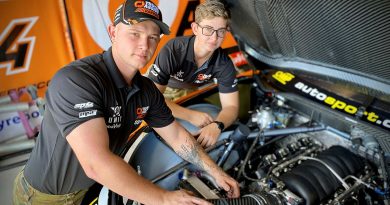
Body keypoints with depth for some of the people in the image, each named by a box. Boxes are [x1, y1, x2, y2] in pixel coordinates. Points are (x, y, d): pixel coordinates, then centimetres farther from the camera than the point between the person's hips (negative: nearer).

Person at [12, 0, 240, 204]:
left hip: (93, 186, 6)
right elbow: (97, 164, -38)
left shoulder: (147, 90, -8)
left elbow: (177, 136, 1)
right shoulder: (74, 80, -33)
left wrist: (216, 172, -4)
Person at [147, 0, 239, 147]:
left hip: (192, 91, 3)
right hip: (163, 87, -2)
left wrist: (217, 125, -49)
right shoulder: (173, 50, -37)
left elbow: (231, 106, -25)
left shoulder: (224, 64, -26)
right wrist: (190, 115, -45)